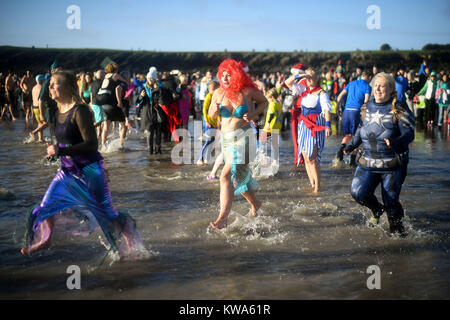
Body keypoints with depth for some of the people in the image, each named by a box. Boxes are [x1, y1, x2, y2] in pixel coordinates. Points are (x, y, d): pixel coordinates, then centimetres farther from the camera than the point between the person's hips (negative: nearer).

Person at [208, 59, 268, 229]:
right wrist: (214, 110, -12)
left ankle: (223, 218, -20)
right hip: (226, 138, 6)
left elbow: (264, 102, 9)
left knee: (226, 176, -20)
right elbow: (211, 115, 12)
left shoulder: (248, 91, -9)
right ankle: (255, 203, 46)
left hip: (244, 137, -5)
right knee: (240, 176, 20)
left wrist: (253, 114, -8)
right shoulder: (218, 93, -1)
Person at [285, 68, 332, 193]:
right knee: (305, 157, 8)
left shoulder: (321, 94, -7)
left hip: (315, 128, -7)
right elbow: (288, 83, 16)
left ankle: (317, 186, -2)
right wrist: (298, 76, -1)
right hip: (303, 126, 7)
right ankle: (311, 183, 18)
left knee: (312, 158, -10)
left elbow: (327, 110, -18)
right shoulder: (304, 90, 11)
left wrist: (328, 125, -32)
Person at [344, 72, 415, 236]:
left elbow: (409, 133, -17)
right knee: (358, 192, -10)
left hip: (392, 164, -4)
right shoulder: (368, 108, 10)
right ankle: (377, 209, 23)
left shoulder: (399, 110, -7)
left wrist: (395, 142, -36)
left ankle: (397, 230, 25)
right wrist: (352, 144, 18)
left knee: (391, 201, 0)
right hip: (368, 162, 5)